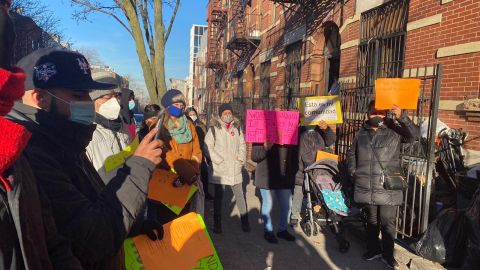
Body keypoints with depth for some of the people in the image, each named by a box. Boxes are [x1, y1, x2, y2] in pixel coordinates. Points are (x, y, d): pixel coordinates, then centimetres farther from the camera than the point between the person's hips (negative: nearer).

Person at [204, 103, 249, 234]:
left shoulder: (237, 128, 9)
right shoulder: (214, 128, -3)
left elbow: (242, 145, 13)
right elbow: (208, 146, -7)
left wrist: (241, 159, -1)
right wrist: (219, 161, -12)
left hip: (235, 169, 3)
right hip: (220, 169, -2)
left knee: (240, 196, 6)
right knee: (218, 197, 8)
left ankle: (245, 222, 19)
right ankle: (217, 224, 21)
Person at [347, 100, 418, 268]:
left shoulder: (394, 130, -2)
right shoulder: (362, 133, 9)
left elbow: (413, 134, -18)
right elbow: (352, 153, 20)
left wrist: (401, 117, -31)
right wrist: (353, 170, 9)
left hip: (388, 188, -3)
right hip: (366, 187, 3)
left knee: (387, 222, 4)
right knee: (371, 220, 17)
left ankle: (387, 254, 22)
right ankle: (374, 249, 33)